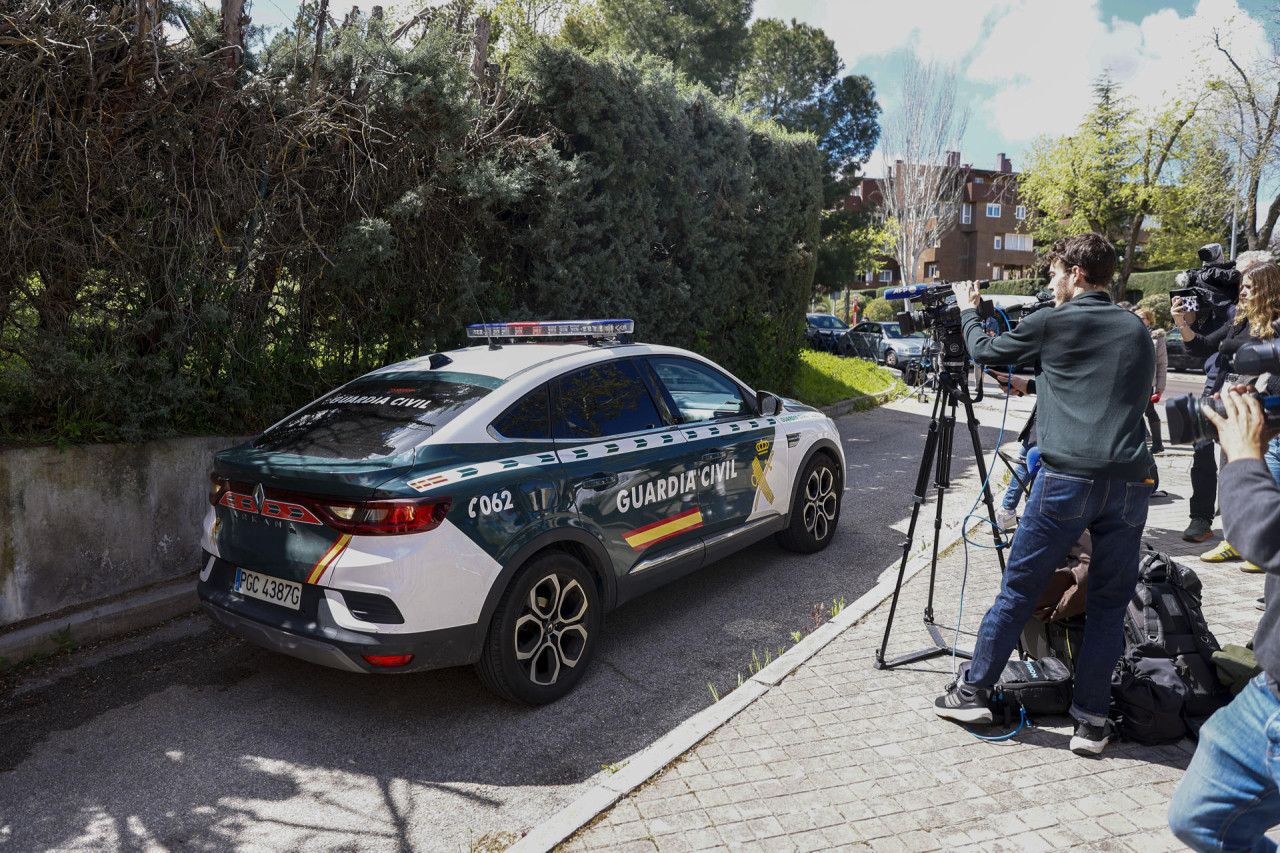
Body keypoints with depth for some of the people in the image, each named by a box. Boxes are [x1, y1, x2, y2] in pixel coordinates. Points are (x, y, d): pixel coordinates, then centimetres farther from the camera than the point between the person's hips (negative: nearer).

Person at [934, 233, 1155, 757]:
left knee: (1018, 590, 5)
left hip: (1067, 478, -4)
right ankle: (1092, 720, 14)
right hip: (1131, 483, 4)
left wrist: (968, 310, 35)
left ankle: (973, 691, 15)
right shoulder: (1138, 331, 18)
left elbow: (986, 352, 15)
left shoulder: (1052, 323, 4)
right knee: (1109, 602, 11)